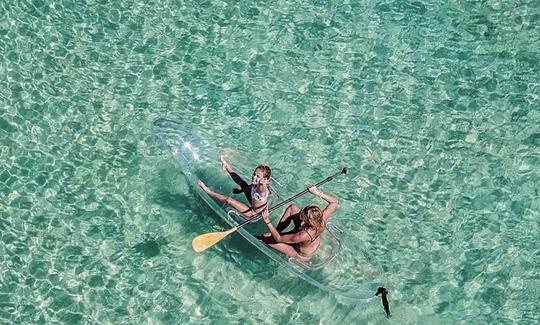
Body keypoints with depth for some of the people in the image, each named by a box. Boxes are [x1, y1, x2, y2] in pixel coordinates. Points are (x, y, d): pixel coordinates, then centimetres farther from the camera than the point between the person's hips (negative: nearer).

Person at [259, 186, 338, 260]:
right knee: (292, 208, 2)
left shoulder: (303, 235, -46)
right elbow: (334, 202, -11)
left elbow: (278, 239, -35)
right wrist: (318, 193, -18)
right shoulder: (321, 219, -32)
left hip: (302, 255, -6)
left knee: (265, 238, -4)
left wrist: (267, 222, -34)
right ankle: (277, 231, 19)